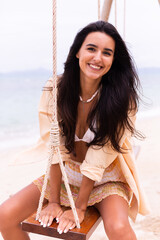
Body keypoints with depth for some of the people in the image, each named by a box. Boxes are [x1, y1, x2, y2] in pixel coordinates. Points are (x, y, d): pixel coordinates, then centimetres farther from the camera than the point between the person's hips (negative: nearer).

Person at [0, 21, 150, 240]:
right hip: (66, 175, 3)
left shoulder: (122, 98, -20)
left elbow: (99, 159, -20)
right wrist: (54, 201, -13)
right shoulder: (56, 89, -15)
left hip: (106, 179, -2)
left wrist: (79, 207, -16)